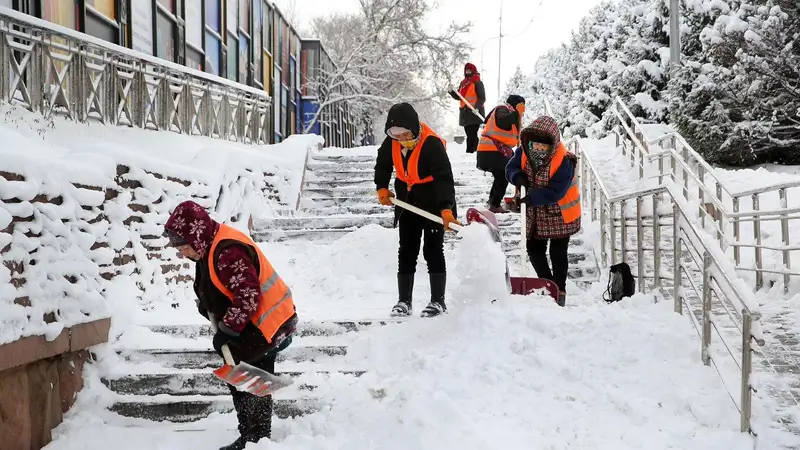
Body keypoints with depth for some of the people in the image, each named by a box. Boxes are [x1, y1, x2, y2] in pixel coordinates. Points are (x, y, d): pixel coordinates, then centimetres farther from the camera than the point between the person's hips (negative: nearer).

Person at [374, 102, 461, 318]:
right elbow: (383, 164, 10)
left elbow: (444, 177, -33)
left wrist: (446, 208, -43)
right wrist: (382, 188, -2)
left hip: (434, 202, -6)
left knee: (433, 250, -3)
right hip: (408, 202, 6)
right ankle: (403, 301, 14)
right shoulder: (391, 142, -10)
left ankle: (438, 300, 7)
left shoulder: (432, 144, -28)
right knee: (406, 251, 7)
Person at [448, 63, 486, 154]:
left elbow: (482, 98, -8)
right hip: (465, 111, 8)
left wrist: (477, 107, -24)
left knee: (472, 134, -13)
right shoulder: (463, 83, 17)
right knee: (469, 133, 10)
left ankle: (471, 151, -16)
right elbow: (459, 97, 21)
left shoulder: (477, 83, -4)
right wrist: (451, 92, 2)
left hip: (474, 112, -8)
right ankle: (474, 149, 17)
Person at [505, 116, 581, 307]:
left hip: (559, 215, -5)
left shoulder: (564, 162, -28)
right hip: (536, 214, 6)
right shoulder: (524, 152, -12)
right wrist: (517, 177, -22)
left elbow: (555, 192, -30)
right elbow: (511, 168, 1)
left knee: (558, 253, 4)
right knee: (534, 250, 13)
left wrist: (531, 198, -38)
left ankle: (559, 290, 22)